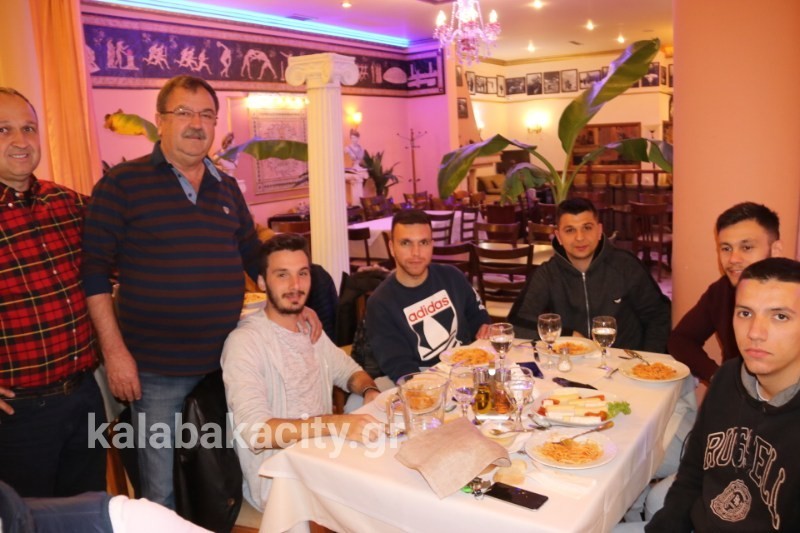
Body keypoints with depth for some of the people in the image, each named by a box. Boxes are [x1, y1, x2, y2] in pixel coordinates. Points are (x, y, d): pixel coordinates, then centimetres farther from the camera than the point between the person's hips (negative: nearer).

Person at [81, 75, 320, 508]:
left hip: (227, 363, 5)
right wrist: (114, 350, -11)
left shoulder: (227, 188, 10)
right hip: (157, 371, -4)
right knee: (163, 491, 9)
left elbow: (255, 258, 17)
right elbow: (94, 270, -8)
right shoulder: (122, 184, -6)